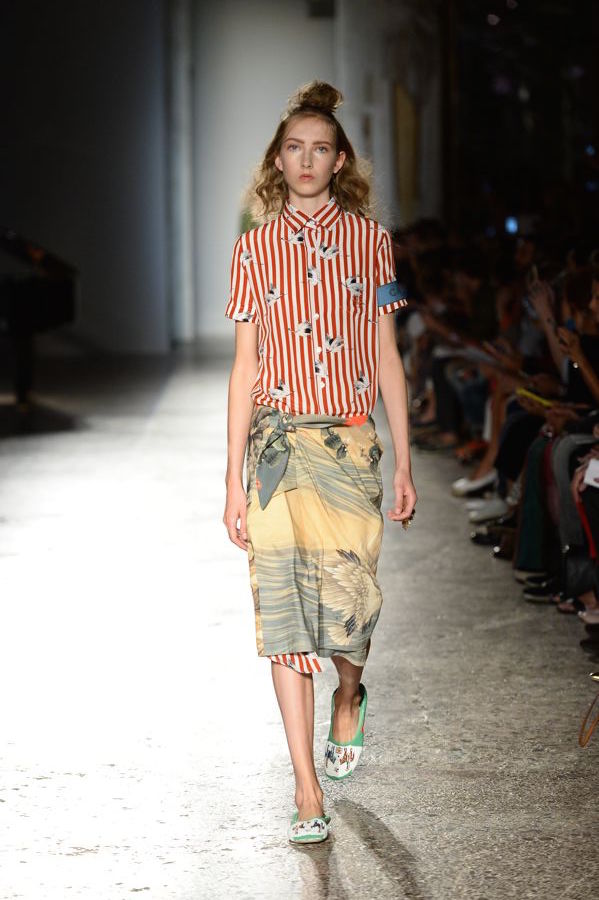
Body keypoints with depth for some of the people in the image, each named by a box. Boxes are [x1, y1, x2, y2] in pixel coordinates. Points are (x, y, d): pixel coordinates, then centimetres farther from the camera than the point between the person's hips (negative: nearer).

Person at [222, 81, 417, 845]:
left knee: (349, 600, -3)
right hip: (279, 444, 0)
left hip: (352, 443, 0)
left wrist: (403, 464, 7)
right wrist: (235, 479, 2)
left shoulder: (371, 241, 7)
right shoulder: (255, 248, 7)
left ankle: (349, 696, 36)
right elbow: (245, 366, 6)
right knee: (284, 610, -4)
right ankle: (307, 792, 2)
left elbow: (387, 359, 9)